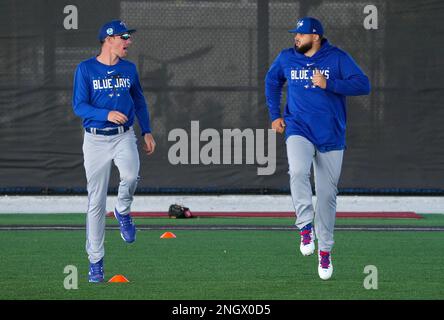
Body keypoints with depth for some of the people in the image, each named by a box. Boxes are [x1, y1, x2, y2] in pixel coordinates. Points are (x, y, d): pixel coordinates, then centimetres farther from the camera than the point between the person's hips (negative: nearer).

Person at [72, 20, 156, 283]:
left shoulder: (129, 68, 8)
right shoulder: (86, 69, -4)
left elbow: (139, 101, 19)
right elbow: (79, 106, -9)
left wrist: (147, 132, 11)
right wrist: (107, 114, -24)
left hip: (124, 136, 2)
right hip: (95, 139, -2)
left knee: (130, 174, -30)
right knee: (96, 201, -1)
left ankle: (123, 211, 3)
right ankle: (95, 261, 7)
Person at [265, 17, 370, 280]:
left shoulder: (338, 58, -5)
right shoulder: (286, 58, 6)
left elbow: (363, 85, -12)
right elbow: (272, 81, 25)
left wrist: (328, 84, -20)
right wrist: (275, 115, 16)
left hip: (331, 135, -1)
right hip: (298, 129, 1)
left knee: (327, 193, 3)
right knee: (298, 171, -29)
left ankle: (325, 250, 14)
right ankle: (306, 226, -17)